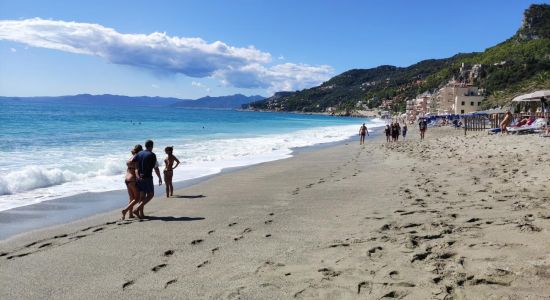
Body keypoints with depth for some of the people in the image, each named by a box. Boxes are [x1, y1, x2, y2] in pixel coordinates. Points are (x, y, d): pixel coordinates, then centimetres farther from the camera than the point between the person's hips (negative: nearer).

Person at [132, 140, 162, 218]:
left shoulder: (139, 154, 8)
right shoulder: (152, 155, -8)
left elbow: (136, 166, -4)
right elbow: (156, 168, -7)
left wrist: (137, 175, -10)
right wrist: (160, 178, 3)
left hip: (139, 178, 6)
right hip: (147, 178, -6)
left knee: (142, 195, 13)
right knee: (150, 194, 4)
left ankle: (141, 213, 14)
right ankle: (137, 209, -9)